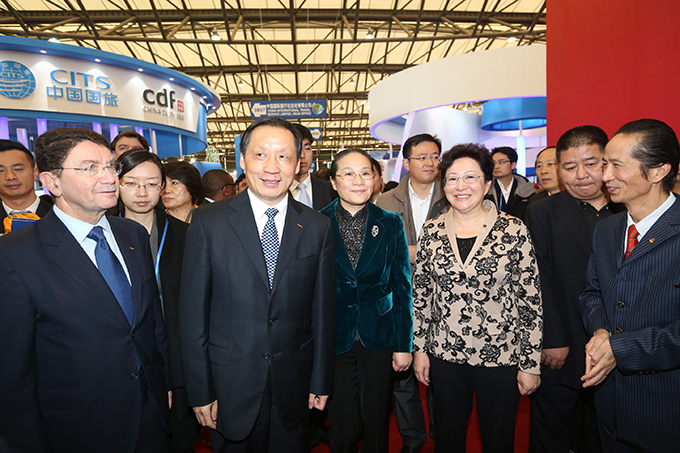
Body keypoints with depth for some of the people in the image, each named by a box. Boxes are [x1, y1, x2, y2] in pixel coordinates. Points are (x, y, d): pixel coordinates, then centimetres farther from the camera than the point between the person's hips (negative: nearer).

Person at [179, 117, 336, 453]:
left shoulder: (318, 227, -3)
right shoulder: (208, 223, -8)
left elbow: (323, 311, 1)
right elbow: (193, 314, -6)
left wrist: (321, 381, 4)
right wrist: (200, 391, -5)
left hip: (294, 385, 2)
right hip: (231, 384, -1)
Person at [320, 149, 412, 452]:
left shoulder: (391, 224, -1)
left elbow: (402, 287, 2)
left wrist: (404, 344, 0)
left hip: (378, 336, 1)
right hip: (334, 339, -1)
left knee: (376, 422, 13)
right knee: (342, 425, 10)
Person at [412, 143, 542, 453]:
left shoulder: (514, 231, -9)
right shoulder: (431, 232, -1)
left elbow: (531, 300, -7)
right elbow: (420, 294, 5)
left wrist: (531, 363, -6)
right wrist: (419, 348, 5)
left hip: (501, 357, -2)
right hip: (445, 356, 2)